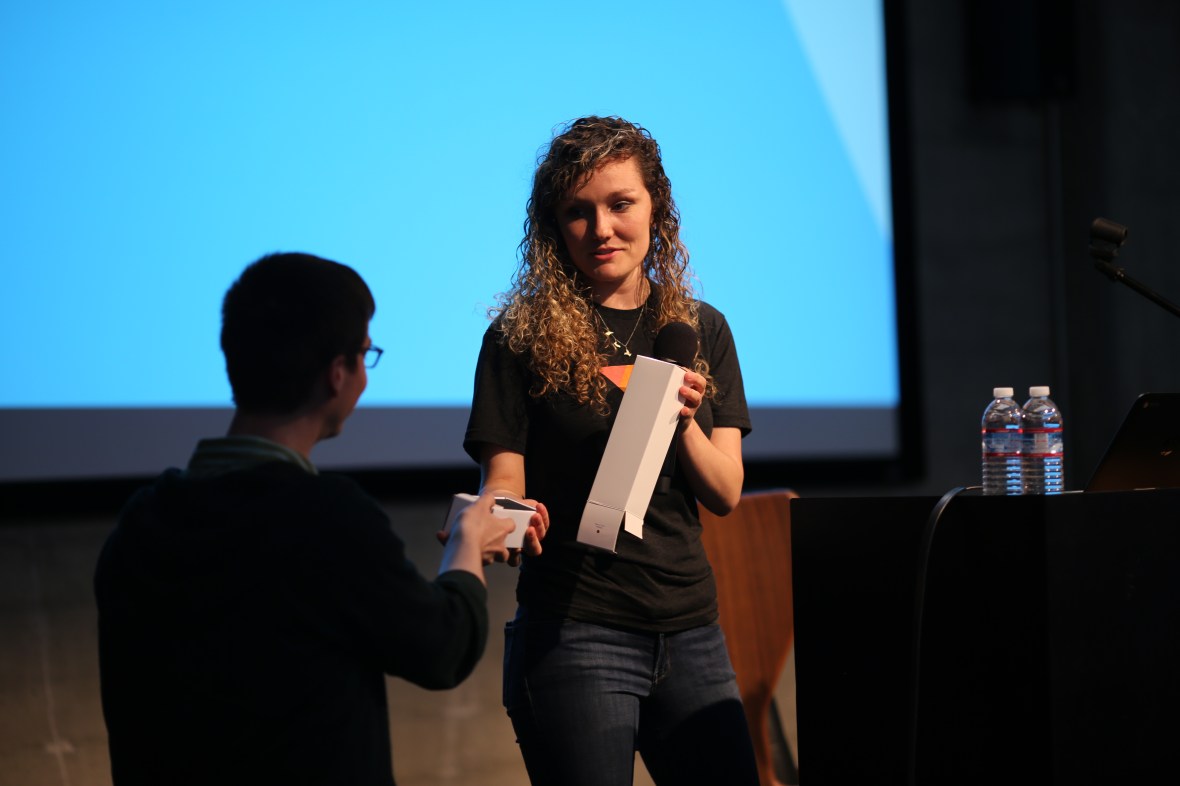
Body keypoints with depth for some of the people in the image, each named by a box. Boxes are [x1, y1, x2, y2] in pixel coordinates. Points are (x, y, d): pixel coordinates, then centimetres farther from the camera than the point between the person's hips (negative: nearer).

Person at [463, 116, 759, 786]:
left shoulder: (702, 330, 10)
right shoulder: (522, 336, -2)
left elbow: (726, 494, 6)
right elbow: (504, 485, -4)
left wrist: (683, 421, -13)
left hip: (691, 631, 4)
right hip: (574, 633, -4)